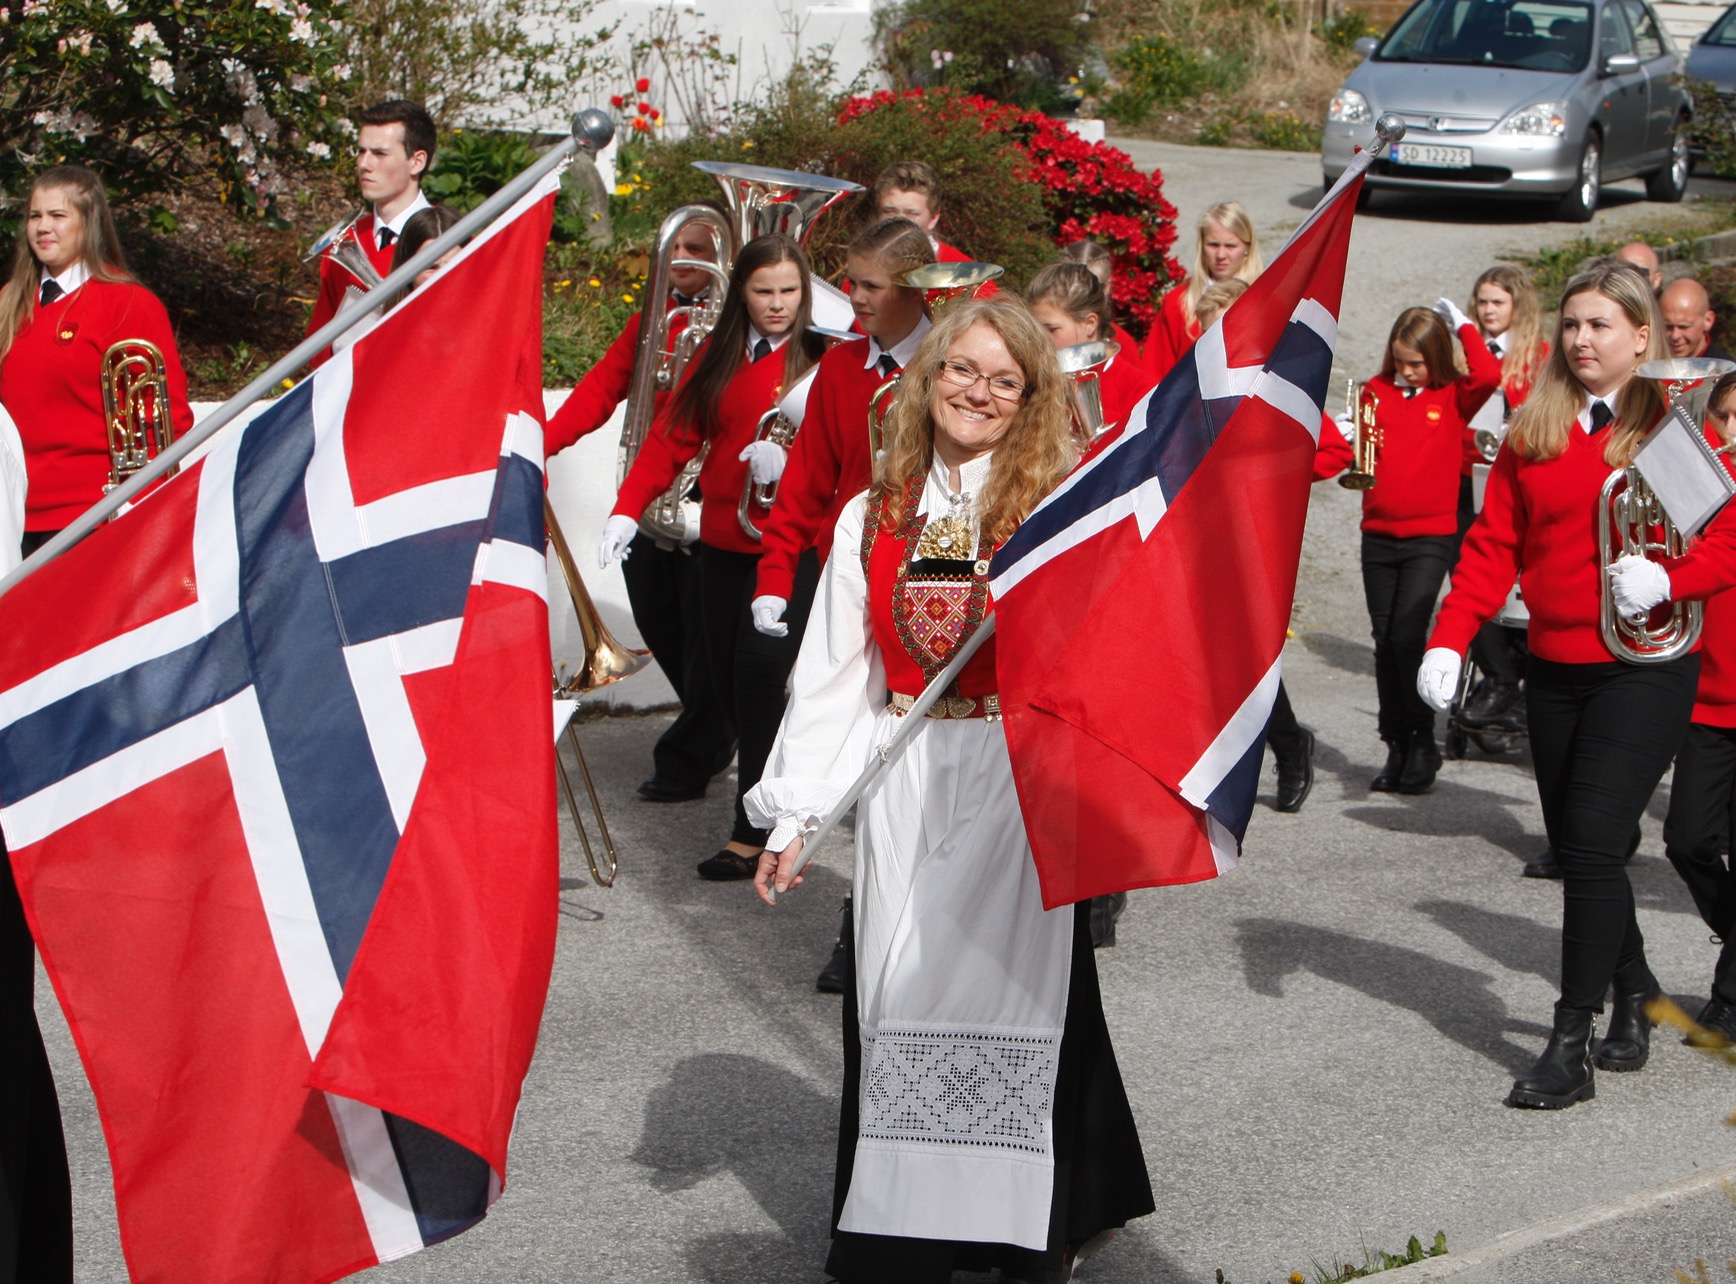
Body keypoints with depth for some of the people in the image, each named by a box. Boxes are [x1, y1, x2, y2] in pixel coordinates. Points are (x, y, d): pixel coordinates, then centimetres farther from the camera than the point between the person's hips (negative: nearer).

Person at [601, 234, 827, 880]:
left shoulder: (823, 358, -4)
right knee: (725, 675, 8)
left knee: (759, 671, -11)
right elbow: (673, 435, 6)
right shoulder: (716, 358, 10)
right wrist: (627, 510, -4)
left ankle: (754, 830, -3)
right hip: (722, 541, 5)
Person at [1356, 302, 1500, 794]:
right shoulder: (1377, 390, 7)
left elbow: (1488, 375, -20)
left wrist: (1462, 325, -8)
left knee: (1406, 635, -14)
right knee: (1385, 641, 6)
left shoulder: (1453, 397, -1)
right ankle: (1397, 749, 16)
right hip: (1378, 534, 4)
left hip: (1431, 536, -4)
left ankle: (1422, 746, 1)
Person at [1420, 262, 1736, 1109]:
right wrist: (1449, 640, -4)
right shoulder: (1533, 430, 8)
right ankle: (1634, 993, 35)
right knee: (1575, 847, 12)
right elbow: (1494, 545, 6)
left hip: (1645, 667, -5)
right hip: (1554, 668, 5)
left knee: (1591, 842, -13)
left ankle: (1571, 1048, -8)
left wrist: (1667, 579, -21)